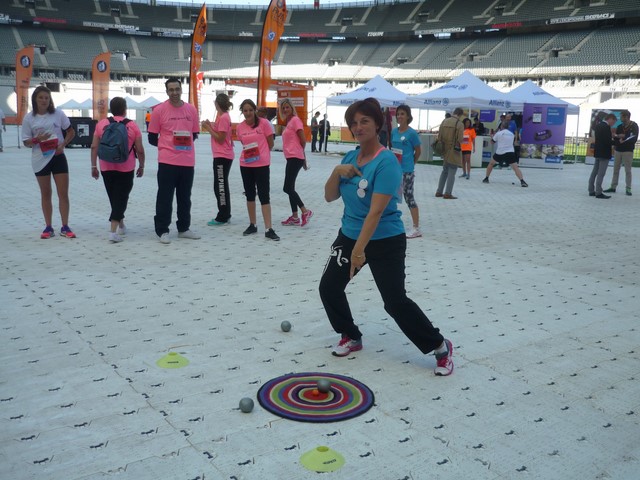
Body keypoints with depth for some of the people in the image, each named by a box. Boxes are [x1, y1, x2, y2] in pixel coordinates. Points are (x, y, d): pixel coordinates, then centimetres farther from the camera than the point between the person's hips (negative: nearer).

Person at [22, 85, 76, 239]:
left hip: (58, 156, 0)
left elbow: (71, 132, 6)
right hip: (40, 159, 0)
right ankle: (48, 227, 17)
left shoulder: (58, 113, -2)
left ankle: (65, 227, 8)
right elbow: (26, 142, 1)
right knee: (45, 194, 9)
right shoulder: (29, 118, -2)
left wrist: (63, 144, -10)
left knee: (63, 193, -1)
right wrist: (37, 139, -19)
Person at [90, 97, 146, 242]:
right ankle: (113, 231, -13)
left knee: (114, 197, 18)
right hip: (126, 169, -3)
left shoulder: (101, 124, 3)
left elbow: (94, 146, 1)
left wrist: (94, 166, 7)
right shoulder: (132, 125, -3)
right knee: (121, 198, 0)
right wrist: (141, 166, 9)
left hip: (106, 168, 3)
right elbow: (140, 150, -3)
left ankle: (121, 225, 34)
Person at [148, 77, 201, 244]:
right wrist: (168, 145, -4)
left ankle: (184, 229, 25)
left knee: (185, 197, 13)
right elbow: (152, 138, 1)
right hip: (167, 161, -4)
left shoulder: (191, 109, 6)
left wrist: (187, 141, -2)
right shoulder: (159, 110, -3)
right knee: (165, 197, 1)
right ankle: (162, 231, 9)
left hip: (188, 161, 4)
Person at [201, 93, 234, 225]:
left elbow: (220, 139, -16)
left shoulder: (223, 118, -15)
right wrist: (211, 126, 3)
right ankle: (225, 215, 21)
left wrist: (208, 128, -11)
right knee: (222, 186, 14)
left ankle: (222, 217, -2)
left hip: (222, 156, -10)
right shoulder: (223, 116, 13)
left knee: (220, 186, -6)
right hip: (223, 156, 10)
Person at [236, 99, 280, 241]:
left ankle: (268, 229, -3)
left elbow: (270, 143, -2)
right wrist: (249, 154, -3)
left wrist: (260, 153, 3)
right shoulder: (240, 127, 2)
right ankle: (252, 225, 25)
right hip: (246, 164, 4)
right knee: (250, 194, 13)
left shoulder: (264, 123, -8)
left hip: (262, 164, -4)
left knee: (264, 195, -5)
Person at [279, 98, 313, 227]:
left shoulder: (295, 120, -10)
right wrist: (303, 158, 17)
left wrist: (300, 152, 4)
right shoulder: (288, 122, 18)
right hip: (291, 158, 10)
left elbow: (303, 141, -13)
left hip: (295, 158, -10)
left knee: (287, 188, -11)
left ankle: (305, 212, -4)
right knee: (290, 188, 10)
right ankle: (294, 217, 15)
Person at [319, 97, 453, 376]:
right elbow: (329, 197, 4)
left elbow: (376, 211, -28)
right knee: (329, 287, 6)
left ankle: (441, 347, 12)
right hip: (349, 235, 7)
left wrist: (359, 249, -33)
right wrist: (337, 172, -15)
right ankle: (351, 337, 29)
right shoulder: (350, 157, 3)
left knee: (395, 302, -7)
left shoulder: (386, 162, -21)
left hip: (385, 242, -7)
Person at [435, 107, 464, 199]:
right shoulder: (459, 123, -12)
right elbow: (460, 139, -16)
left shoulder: (444, 121, 5)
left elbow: (439, 136, 5)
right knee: (452, 173, 0)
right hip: (454, 151, -6)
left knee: (445, 171, 18)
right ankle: (447, 193, -2)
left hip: (445, 150, 6)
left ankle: (439, 192, 18)